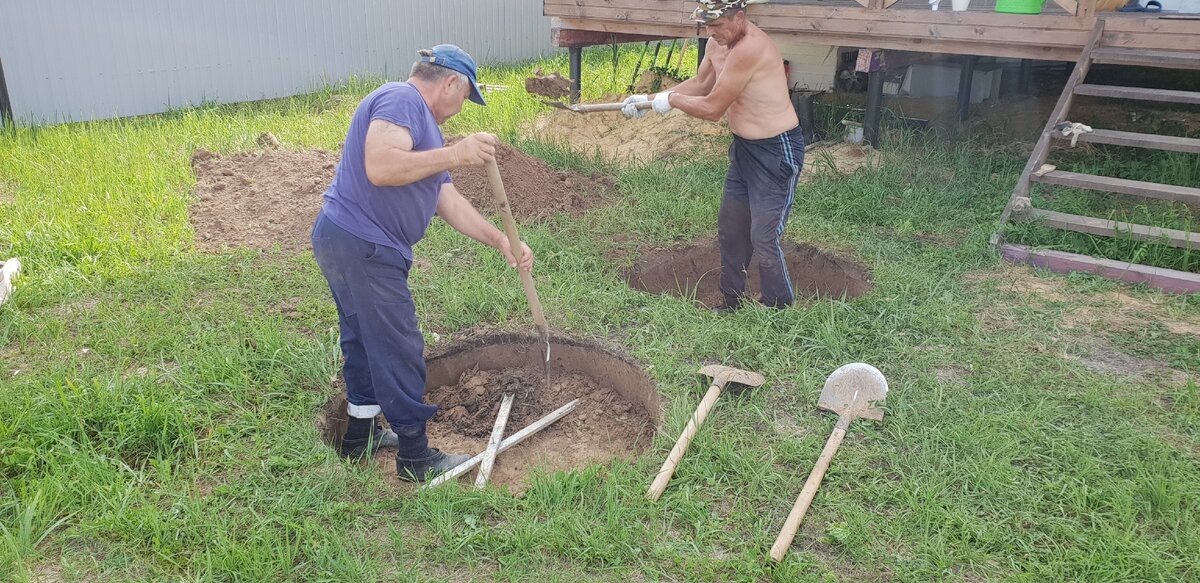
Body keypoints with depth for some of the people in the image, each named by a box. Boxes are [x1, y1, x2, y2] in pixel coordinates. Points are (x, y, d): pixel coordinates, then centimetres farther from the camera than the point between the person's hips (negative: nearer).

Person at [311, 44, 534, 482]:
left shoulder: (422, 123, 20)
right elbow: (379, 167, -29)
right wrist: (454, 155, -27)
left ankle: (359, 435, 38)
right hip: (363, 248, -11)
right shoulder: (401, 99, -12)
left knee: (364, 340, 22)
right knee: (398, 351, -2)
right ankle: (415, 456, 10)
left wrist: (501, 241, 10)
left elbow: (450, 203, 17)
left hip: (346, 244, 11)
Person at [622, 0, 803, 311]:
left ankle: (781, 312, 9)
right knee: (730, 228, 17)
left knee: (763, 238, -7)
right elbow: (699, 85, 17)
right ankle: (732, 301, 33)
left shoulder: (749, 49, -28)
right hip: (744, 147, 10)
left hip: (778, 151, -10)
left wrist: (670, 100, -7)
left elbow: (711, 109, -23)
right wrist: (650, 99, 7)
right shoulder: (719, 44, 1)